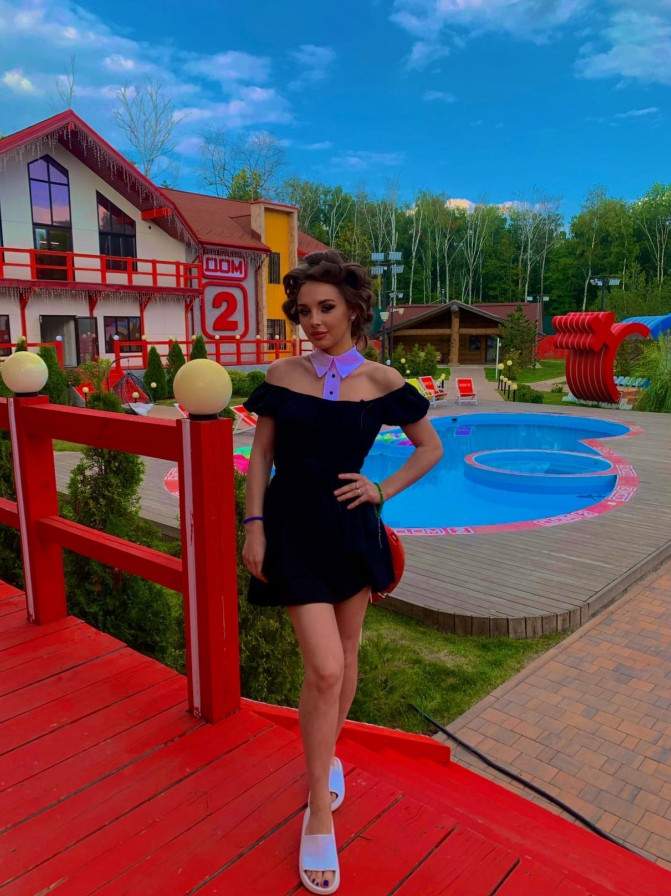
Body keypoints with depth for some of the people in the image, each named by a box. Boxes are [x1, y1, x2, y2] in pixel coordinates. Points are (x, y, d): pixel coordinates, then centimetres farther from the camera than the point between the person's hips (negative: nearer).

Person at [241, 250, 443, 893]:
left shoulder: (381, 381, -3)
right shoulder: (282, 375, -3)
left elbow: (430, 447, 7)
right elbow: (261, 454, 2)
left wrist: (382, 491, -3)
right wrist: (254, 525, -4)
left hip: (350, 529, 2)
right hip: (294, 530, -2)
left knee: (344, 657, 16)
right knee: (324, 668, -7)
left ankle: (327, 756, 44)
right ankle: (319, 812, 13)